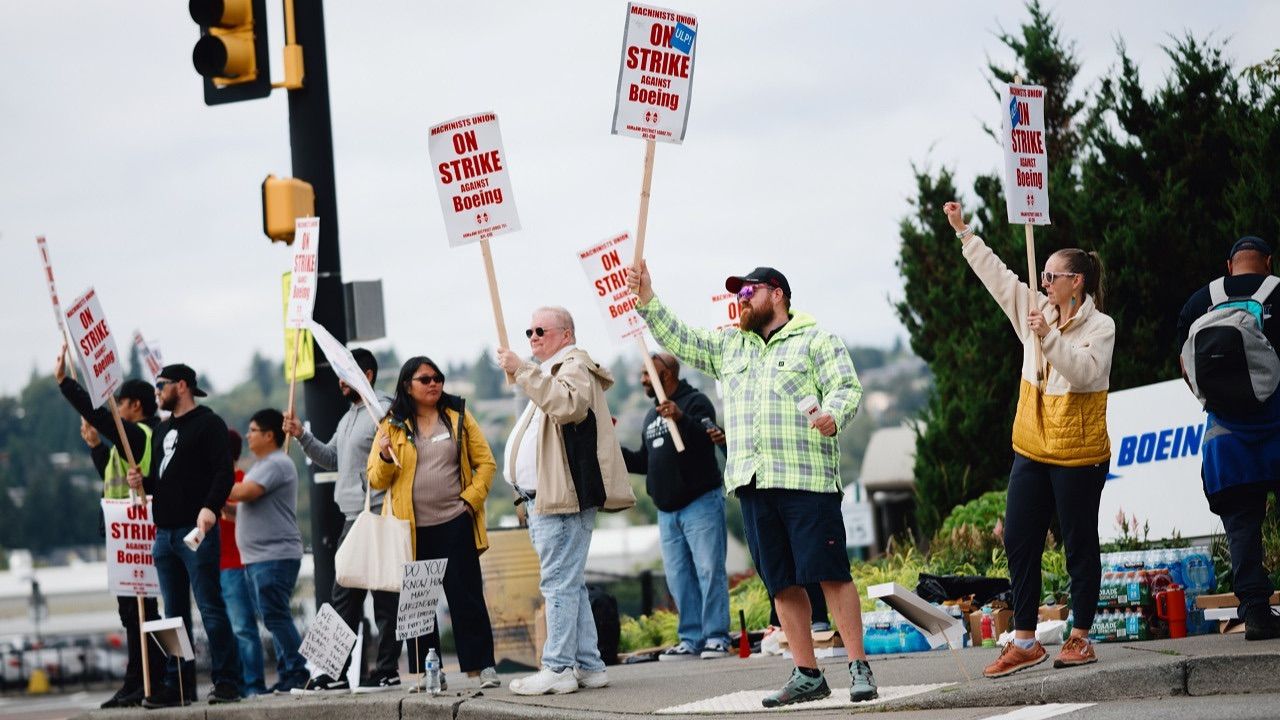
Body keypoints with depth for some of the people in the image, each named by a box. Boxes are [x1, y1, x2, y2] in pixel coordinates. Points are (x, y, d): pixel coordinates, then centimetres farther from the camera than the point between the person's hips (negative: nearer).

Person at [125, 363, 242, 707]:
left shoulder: (208, 423, -3)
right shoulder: (162, 430, 22)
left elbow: (224, 472, -13)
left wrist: (210, 506, -28)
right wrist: (143, 482, 6)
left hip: (197, 530, -8)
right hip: (165, 533, 8)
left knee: (210, 607, -9)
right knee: (175, 612, 9)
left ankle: (227, 682, -8)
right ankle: (178, 685, 12)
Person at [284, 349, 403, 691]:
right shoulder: (349, 417, 20)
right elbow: (331, 458, 27)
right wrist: (302, 435, 15)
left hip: (377, 518, -10)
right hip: (353, 519, 10)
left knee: (384, 598, -5)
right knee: (344, 597, 11)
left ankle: (388, 672, -2)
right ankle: (337, 673, 15)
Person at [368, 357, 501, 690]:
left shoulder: (458, 416, 7)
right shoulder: (392, 425, 6)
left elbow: (485, 462, 6)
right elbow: (376, 480, 4)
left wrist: (471, 500, -5)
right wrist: (386, 457, -15)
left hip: (455, 524, -1)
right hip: (411, 528, 1)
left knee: (466, 596, -2)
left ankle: (482, 666, 2)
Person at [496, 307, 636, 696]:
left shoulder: (575, 367, -5)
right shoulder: (550, 374, 28)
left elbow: (568, 404, -28)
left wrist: (522, 371, -28)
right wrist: (526, 500, 24)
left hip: (565, 497, -11)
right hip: (544, 499, 11)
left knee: (559, 583, -13)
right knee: (569, 584, 9)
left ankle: (558, 668, -15)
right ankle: (588, 666, 11)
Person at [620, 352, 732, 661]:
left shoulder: (695, 402, -4)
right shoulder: (652, 416, 20)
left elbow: (707, 439, -22)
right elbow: (645, 462, 26)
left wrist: (681, 418, -38)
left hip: (701, 502, -8)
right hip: (667, 510, 8)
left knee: (708, 571, -9)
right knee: (679, 577, 5)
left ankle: (716, 638, -8)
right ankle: (692, 639, 8)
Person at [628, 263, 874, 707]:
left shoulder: (816, 341, 4)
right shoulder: (728, 346, 23)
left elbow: (847, 388, -4)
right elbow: (679, 340, 23)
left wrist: (834, 414, -24)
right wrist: (647, 301, 13)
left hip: (807, 479, -6)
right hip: (753, 484, 6)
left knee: (830, 574, -9)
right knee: (781, 583, 5)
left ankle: (858, 667, -5)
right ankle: (807, 675, 9)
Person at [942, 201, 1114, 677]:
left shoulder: (1100, 327, -8)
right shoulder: (1037, 312, 8)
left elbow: (1084, 371, -23)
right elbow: (997, 275, 12)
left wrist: (1048, 338, -29)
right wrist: (964, 233, 12)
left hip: (1079, 455, -6)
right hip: (1031, 450, 6)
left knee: (1080, 546, 3)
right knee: (1019, 543, 5)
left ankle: (1081, 637, 13)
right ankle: (1024, 641, 10)